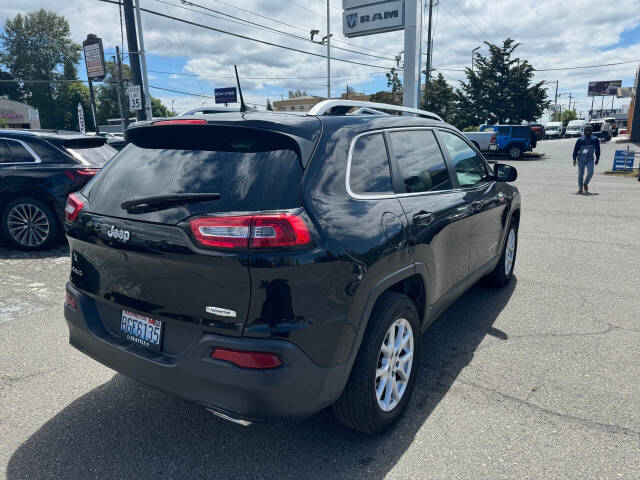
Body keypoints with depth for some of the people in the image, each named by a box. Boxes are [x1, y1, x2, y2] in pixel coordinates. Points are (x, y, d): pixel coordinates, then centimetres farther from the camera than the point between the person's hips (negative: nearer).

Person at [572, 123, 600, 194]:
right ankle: (580, 188, 12)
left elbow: (597, 150, 11)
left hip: (590, 159, 0)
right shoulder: (580, 139, 1)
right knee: (580, 174, 1)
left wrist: (597, 159, 10)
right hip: (581, 159, 0)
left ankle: (586, 183, 13)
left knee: (590, 173, -15)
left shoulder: (595, 139, 5)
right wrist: (574, 159, -1)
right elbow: (575, 149, 4)